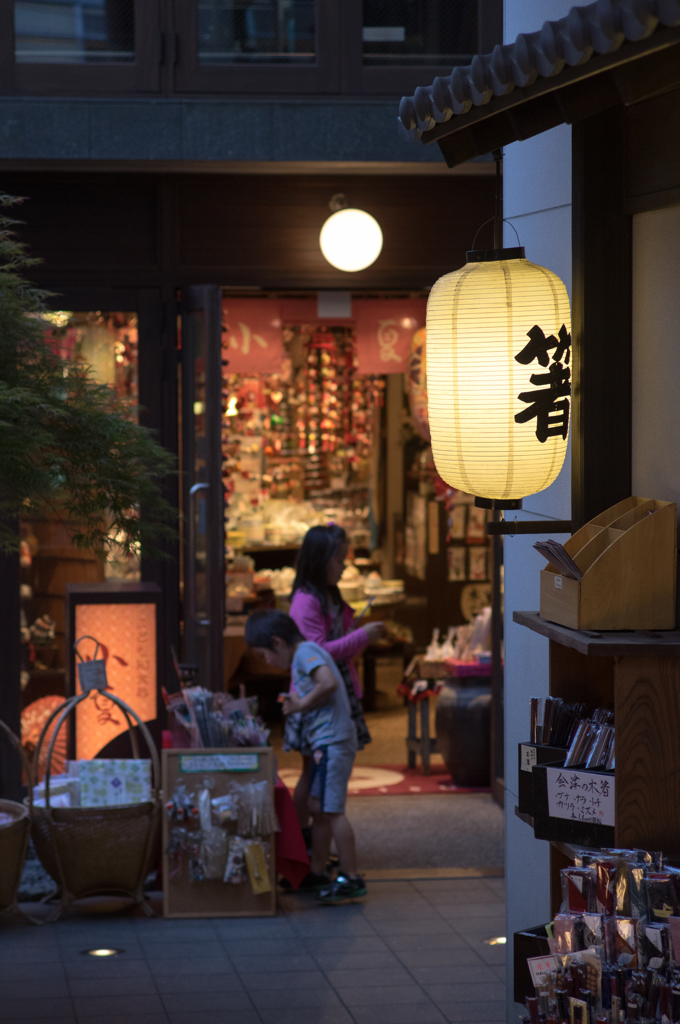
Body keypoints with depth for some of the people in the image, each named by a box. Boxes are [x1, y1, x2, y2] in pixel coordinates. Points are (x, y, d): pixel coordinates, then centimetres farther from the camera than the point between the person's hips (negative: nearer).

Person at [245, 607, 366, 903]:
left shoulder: (306, 652, -11)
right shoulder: (305, 655, 19)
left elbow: (328, 682, -27)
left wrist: (301, 704, -15)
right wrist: (297, 704, 10)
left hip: (332, 740, -10)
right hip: (323, 742, 10)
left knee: (330, 809, -8)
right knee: (317, 807, 13)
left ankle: (351, 878, -5)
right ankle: (317, 873, 20)